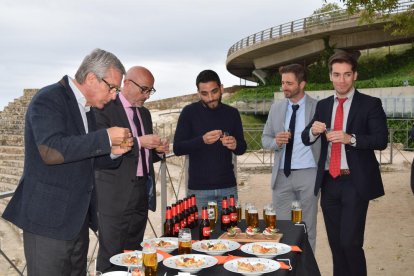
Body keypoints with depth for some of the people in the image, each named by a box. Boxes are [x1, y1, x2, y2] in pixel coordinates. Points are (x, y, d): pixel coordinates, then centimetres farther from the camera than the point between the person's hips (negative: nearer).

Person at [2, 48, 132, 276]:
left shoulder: (87, 108, 14)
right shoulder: (49, 99, -12)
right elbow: (51, 151, -26)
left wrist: (113, 152, 2)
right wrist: (106, 138, -22)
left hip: (77, 220, 8)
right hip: (49, 219, -8)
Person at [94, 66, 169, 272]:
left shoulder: (144, 113, 18)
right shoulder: (106, 109, -6)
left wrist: (157, 150, 4)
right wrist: (138, 142, -22)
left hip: (142, 193, 7)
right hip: (116, 195, -7)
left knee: (134, 254, 11)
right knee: (111, 257, -2)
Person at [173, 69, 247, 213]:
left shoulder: (232, 113, 4)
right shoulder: (189, 112, -4)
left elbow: (242, 148, 9)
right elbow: (177, 148, -8)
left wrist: (235, 145, -14)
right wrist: (202, 140, -25)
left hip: (228, 186, 3)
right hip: (199, 188, -2)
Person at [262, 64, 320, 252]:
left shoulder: (318, 108, -2)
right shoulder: (276, 108, 9)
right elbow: (265, 139, 13)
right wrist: (275, 141, -10)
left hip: (308, 174, -3)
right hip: (282, 175, 3)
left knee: (307, 228, 8)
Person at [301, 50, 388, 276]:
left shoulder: (370, 104, -3)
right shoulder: (323, 105, 11)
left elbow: (381, 140, -12)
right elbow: (305, 139, 8)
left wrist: (351, 138, -27)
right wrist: (314, 131, -14)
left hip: (355, 183, -5)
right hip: (329, 182, 5)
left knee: (350, 242, -8)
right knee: (335, 242, 13)